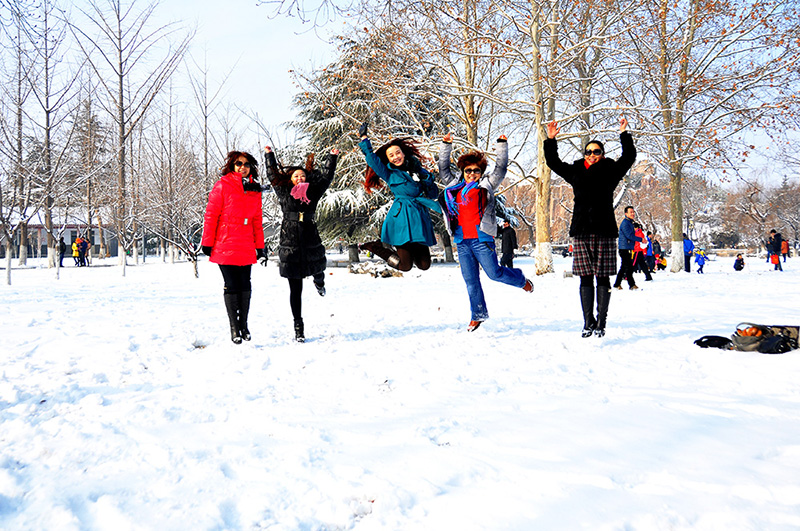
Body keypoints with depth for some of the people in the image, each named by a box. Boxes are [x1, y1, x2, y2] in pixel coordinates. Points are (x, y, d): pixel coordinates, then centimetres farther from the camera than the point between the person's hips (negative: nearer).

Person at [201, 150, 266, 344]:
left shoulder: (254, 190, 12)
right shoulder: (222, 186, -1)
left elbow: (257, 221, 15)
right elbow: (211, 215, -2)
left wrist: (260, 248, 12)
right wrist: (207, 243, -5)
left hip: (245, 247, 4)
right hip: (224, 246, -4)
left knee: (245, 285, 6)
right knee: (231, 286, -3)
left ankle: (244, 325, 18)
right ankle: (234, 328, 6)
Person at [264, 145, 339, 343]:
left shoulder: (313, 192, 8)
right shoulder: (284, 193, 5)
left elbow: (326, 176, 17)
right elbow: (273, 174, 17)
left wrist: (332, 157, 22)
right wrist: (269, 154, 24)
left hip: (311, 243, 2)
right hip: (290, 245, -1)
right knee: (295, 289, 1)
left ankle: (319, 282, 54)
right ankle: (298, 326, 9)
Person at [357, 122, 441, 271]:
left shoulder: (419, 170, 15)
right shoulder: (389, 174, 6)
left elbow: (434, 193, 15)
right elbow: (371, 158, -1)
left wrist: (426, 179, -2)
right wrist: (363, 137, 1)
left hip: (420, 217, 4)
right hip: (401, 217, -4)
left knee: (424, 265, 2)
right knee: (405, 265, -8)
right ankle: (375, 246, 15)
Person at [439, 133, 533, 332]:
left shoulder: (486, 185, 8)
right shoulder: (455, 186, 17)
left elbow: (501, 168, 5)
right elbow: (443, 169, 22)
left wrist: (502, 145, 0)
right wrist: (446, 145, 16)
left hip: (481, 238, -4)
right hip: (462, 240, 4)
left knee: (494, 273, -4)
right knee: (470, 280, 6)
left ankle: (521, 280, 26)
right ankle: (478, 315, 18)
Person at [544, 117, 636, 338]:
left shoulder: (610, 171, 8)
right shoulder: (575, 172, 14)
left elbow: (629, 157, 5)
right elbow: (553, 162, 22)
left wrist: (624, 134, 0)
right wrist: (551, 140, 15)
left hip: (604, 231, -2)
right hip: (581, 232, 2)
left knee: (602, 278, 0)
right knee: (586, 278, 3)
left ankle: (601, 323, 5)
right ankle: (588, 323, 9)